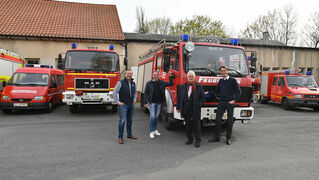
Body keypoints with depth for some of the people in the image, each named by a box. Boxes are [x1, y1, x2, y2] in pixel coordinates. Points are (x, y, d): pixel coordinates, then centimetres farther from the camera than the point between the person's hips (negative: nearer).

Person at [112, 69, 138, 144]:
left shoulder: (133, 83, 10)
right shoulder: (121, 82, -8)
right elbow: (114, 92, -9)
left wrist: (135, 99, 11)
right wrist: (118, 102, -11)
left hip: (131, 105, 6)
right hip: (123, 105, -6)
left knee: (130, 120, 14)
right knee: (122, 121, -9)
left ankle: (129, 134, 28)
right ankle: (120, 137, -2)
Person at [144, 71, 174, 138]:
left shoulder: (161, 82, 4)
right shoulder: (149, 83, -4)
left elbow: (170, 84, 12)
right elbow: (145, 93, -4)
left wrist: (171, 76, 3)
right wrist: (145, 102, -10)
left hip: (159, 103, 3)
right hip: (152, 102, -3)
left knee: (156, 116, 12)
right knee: (152, 116, -9)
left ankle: (155, 130, 25)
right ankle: (151, 132, -1)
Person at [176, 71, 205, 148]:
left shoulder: (199, 86, 4)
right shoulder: (183, 86, 11)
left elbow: (203, 97, 6)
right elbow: (179, 97, 12)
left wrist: (199, 104, -8)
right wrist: (178, 107, 8)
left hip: (195, 110, -2)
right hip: (186, 110, 2)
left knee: (196, 125, 2)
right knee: (188, 125, 10)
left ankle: (197, 141, 11)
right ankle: (189, 139, 24)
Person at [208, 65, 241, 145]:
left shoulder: (232, 80, 0)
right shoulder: (220, 81, 12)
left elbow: (238, 91, -1)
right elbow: (217, 91, 22)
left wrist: (234, 100, -10)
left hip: (230, 103, -3)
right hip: (221, 102, 4)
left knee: (230, 121, 3)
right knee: (217, 120, 1)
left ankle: (228, 138, 14)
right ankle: (216, 137, 12)